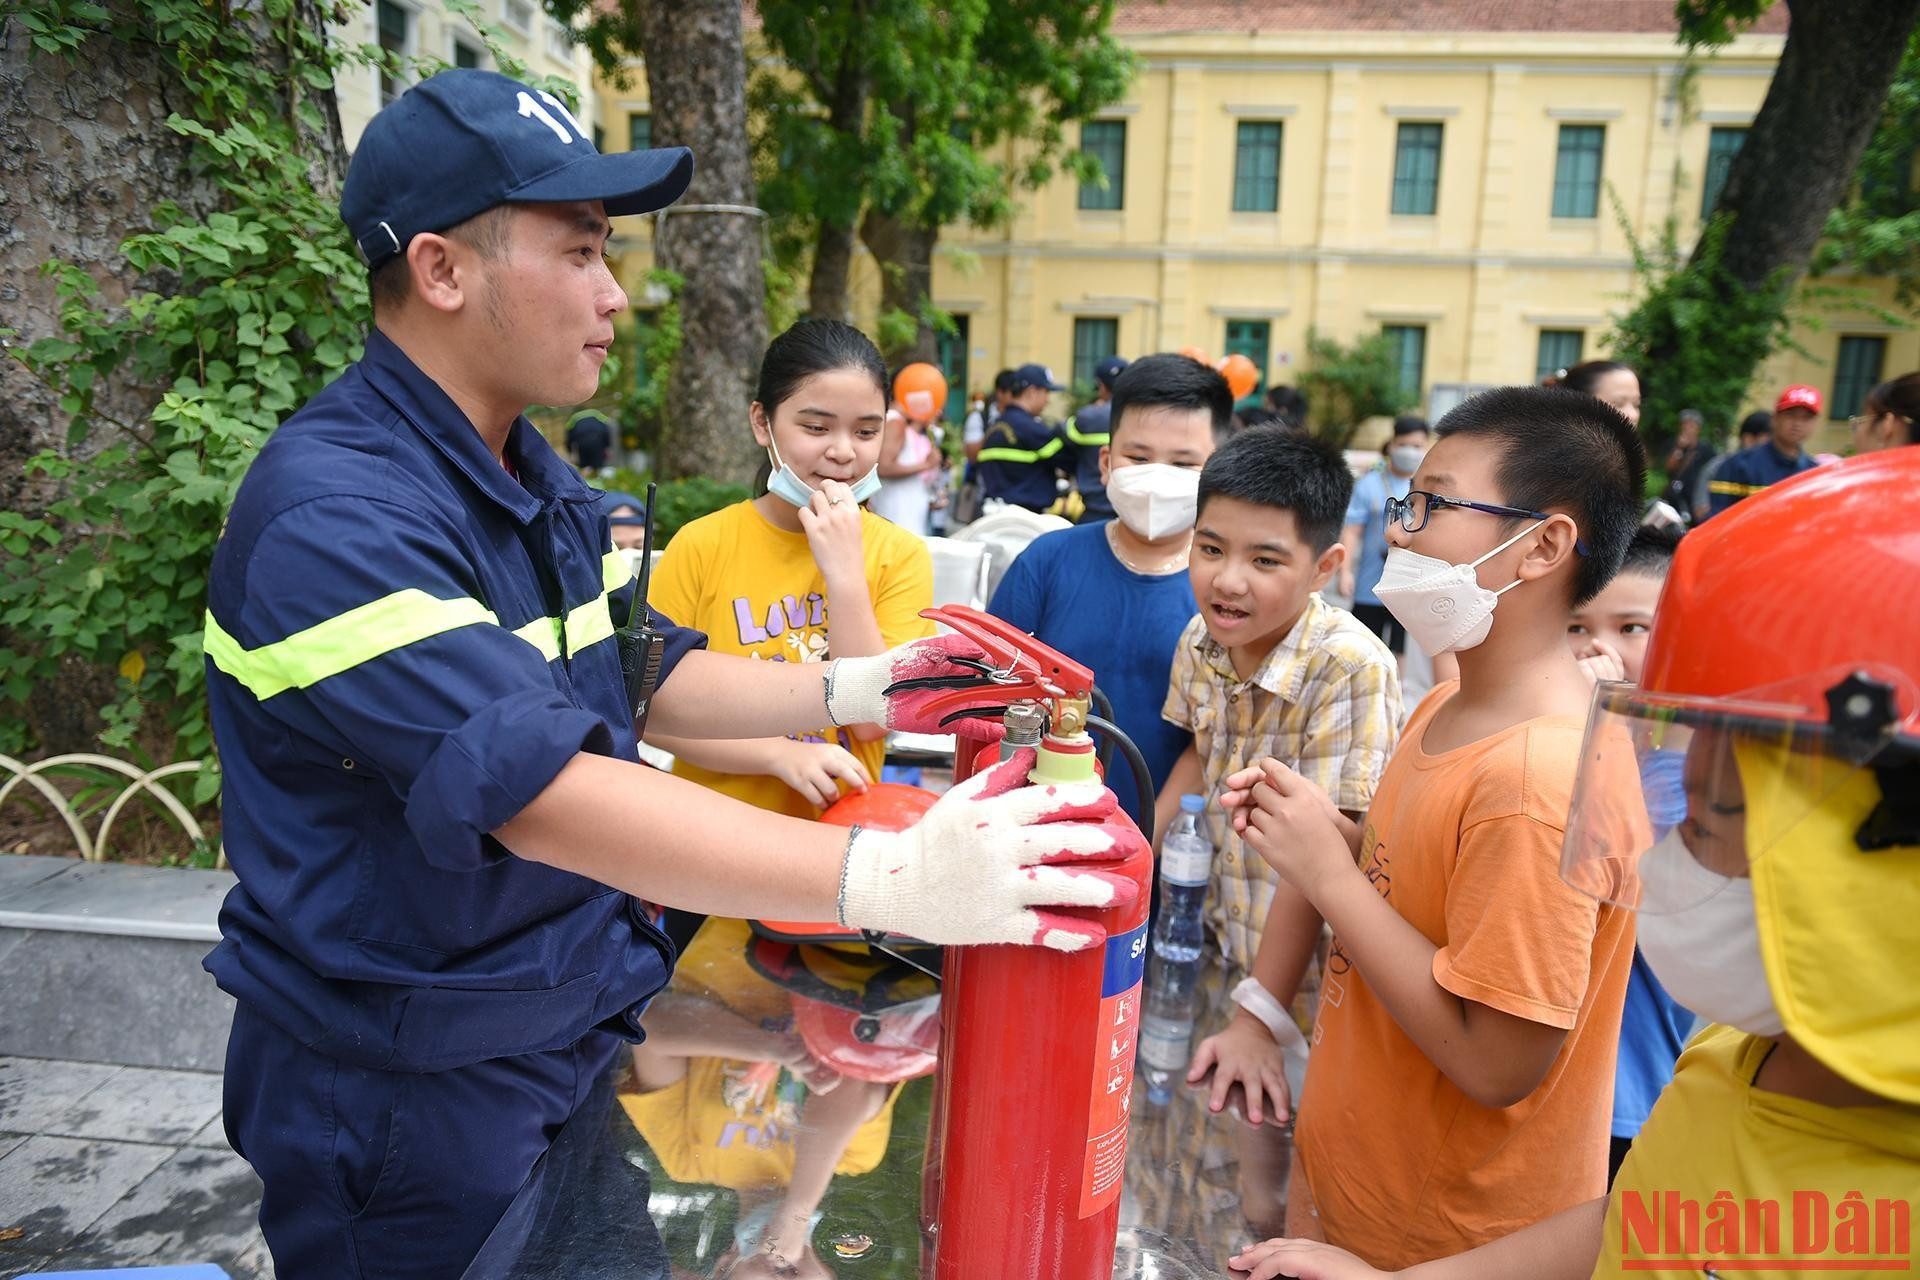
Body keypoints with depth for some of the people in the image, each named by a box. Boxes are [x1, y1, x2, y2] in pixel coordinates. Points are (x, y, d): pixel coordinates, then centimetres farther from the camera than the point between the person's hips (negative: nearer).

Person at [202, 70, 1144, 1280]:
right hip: (406, 1090, -8)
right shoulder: (333, 516, -27)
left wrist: (855, 690, -6)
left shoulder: (540, 480, 4)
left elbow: (644, 675, 9)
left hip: (574, 1032, 8)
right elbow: (544, 793, -37)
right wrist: (893, 878, -42)